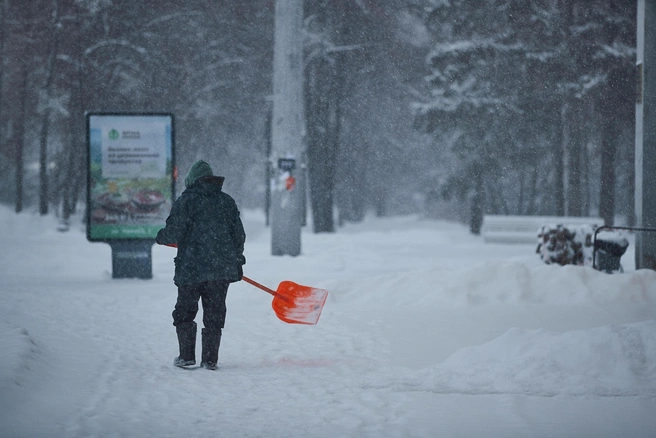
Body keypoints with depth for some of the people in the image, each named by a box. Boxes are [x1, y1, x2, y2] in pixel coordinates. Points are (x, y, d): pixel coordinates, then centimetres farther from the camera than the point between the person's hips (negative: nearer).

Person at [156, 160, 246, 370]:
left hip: (191, 268, -4)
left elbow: (174, 233, -10)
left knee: (184, 312, 9)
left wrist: (160, 237, 12)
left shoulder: (185, 201, -6)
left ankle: (187, 356, 6)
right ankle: (210, 359, 6)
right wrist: (237, 261, 22)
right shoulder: (227, 201, 9)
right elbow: (239, 234, 12)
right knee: (214, 314, 8)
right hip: (222, 268, 4)